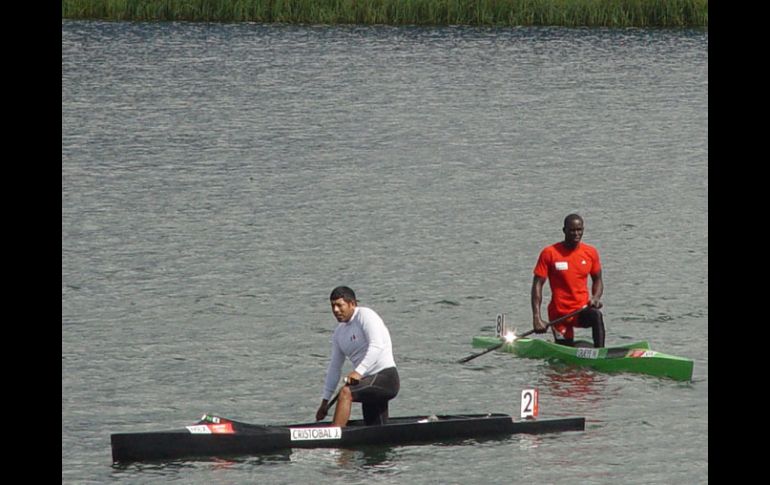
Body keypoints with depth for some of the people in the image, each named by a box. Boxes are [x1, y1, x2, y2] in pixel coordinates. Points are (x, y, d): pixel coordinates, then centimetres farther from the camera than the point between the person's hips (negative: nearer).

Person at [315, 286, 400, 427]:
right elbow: (334, 367, 22)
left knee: (346, 392, -29)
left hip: (386, 378, -9)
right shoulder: (339, 333, 17)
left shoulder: (365, 315, -8)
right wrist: (325, 401, 19)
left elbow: (377, 346, -22)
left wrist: (359, 371, -32)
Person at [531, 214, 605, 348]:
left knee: (596, 316, -33)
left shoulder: (590, 252, 2)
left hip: (582, 309, 1)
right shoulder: (550, 253, -7)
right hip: (560, 314, -1)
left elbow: (597, 280, 16)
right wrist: (537, 318, -16)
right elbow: (537, 284, -7)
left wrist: (596, 298, -7)